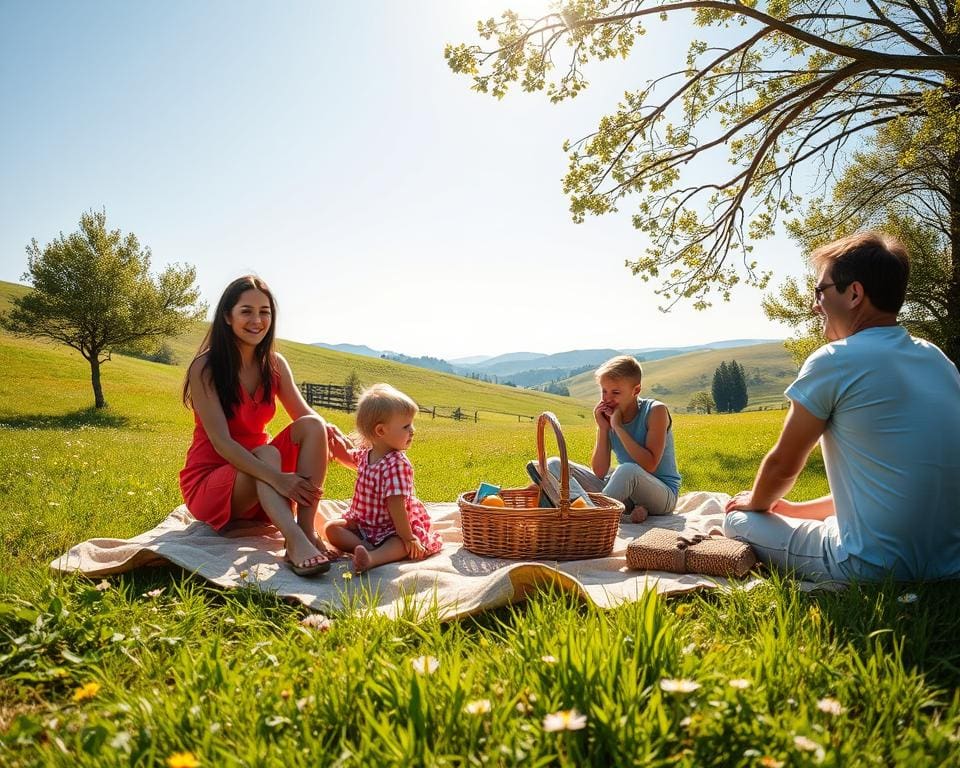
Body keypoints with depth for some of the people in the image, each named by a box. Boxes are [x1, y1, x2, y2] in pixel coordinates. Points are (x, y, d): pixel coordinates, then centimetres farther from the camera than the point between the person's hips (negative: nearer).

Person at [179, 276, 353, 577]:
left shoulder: (274, 364, 0)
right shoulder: (205, 368, -16)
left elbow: (307, 416, 1)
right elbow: (221, 442, -25)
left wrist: (329, 431, -25)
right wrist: (276, 478, -39)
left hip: (257, 471, 5)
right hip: (209, 481, -5)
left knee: (313, 427, -21)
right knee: (267, 453, -34)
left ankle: (307, 530, -33)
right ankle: (296, 543, -54)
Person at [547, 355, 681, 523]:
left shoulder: (655, 411, -11)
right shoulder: (608, 417, 1)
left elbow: (649, 466, -23)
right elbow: (599, 473, -5)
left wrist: (618, 427, -21)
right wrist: (603, 428, -13)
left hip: (663, 495, -5)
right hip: (624, 492, 6)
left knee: (627, 470, -41)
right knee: (555, 465, -9)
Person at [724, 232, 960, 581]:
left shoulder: (833, 362, -15)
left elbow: (782, 465, -5)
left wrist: (755, 502, 17)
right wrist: (800, 509, 19)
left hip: (880, 571, -9)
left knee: (738, 520, 7)